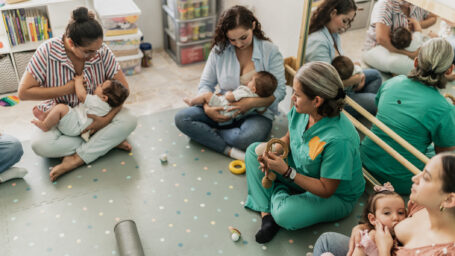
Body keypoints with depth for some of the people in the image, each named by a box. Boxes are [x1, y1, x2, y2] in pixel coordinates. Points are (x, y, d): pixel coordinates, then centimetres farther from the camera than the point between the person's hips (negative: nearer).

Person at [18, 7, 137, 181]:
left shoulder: (102, 51, -16)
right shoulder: (47, 51, -20)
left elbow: (122, 87, -13)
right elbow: (24, 92, -17)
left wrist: (107, 118, -27)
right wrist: (67, 88, -23)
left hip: (95, 113, 1)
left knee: (129, 121, -27)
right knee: (40, 145, -31)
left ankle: (76, 159, -25)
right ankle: (107, 142, -19)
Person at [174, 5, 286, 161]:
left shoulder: (270, 51, -8)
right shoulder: (219, 50, -1)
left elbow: (279, 91, -10)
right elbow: (206, 84, 2)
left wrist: (251, 103, -25)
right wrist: (207, 108, -19)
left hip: (257, 112, -3)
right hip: (223, 109, 4)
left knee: (247, 139, -39)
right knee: (181, 118, -18)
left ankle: (206, 133, -11)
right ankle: (229, 150, -23)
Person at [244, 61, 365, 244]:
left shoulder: (338, 139, -37)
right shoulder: (300, 110, -16)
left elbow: (326, 190, -29)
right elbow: (288, 138, 4)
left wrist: (286, 171, -33)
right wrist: (272, 152, -18)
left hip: (336, 196, -7)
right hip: (300, 171, 8)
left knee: (286, 215, -34)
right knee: (254, 150, 0)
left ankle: (278, 192, 3)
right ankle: (266, 213, -9)